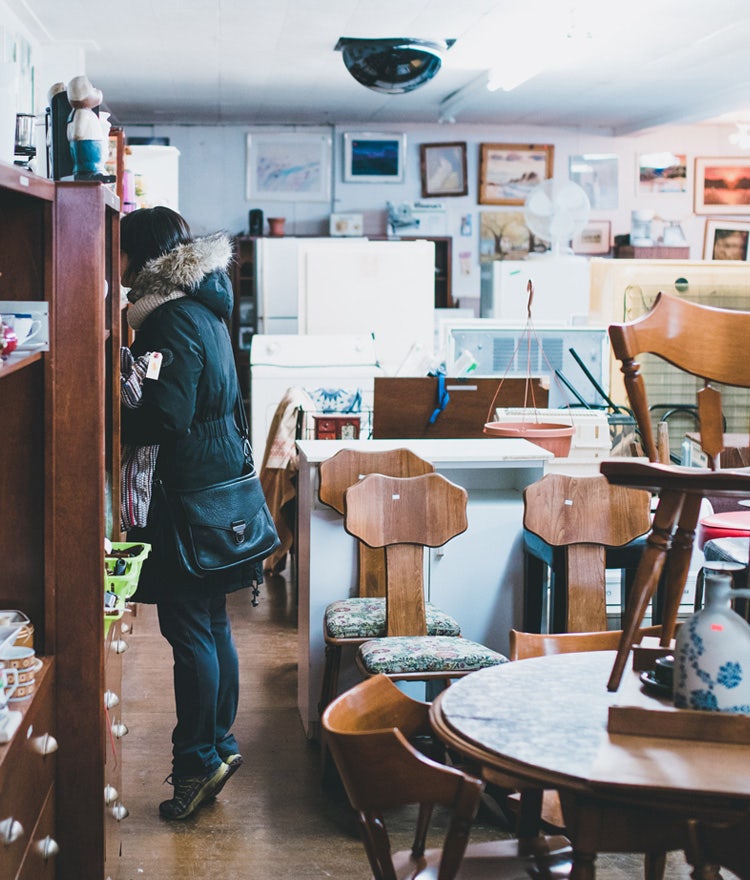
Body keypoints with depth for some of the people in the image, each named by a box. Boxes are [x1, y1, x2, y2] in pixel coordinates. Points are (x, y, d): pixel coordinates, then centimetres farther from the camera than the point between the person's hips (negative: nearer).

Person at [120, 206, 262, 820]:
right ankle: (220, 741, 26)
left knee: (188, 630, -2)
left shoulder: (172, 321, -17)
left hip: (191, 496, -10)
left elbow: (167, 419, -23)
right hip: (220, 477, 10)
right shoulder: (203, 308, 12)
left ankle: (199, 760, 7)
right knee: (211, 624, 16)